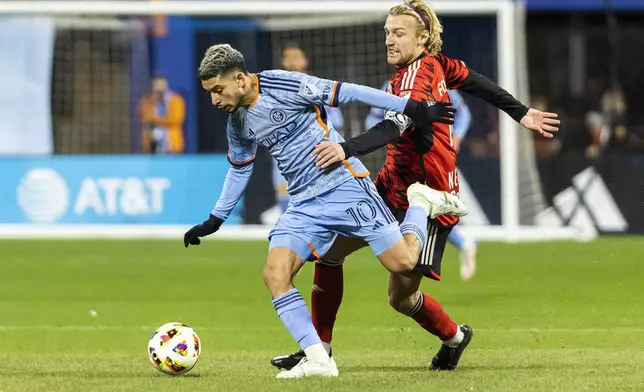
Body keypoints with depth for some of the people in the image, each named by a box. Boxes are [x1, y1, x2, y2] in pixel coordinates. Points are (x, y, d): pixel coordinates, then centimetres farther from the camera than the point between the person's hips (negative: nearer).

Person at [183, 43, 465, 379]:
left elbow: (347, 93, -12)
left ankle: (421, 203, 20)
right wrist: (214, 221, 29)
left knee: (402, 263, -11)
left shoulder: (283, 85, -15)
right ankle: (318, 360, -14)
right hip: (305, 206, 6)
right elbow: (239, 169, 26)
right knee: (274, 274, -16)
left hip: (345, 186, -6)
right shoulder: (237, 123, 8)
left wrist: (414, 110, -10)